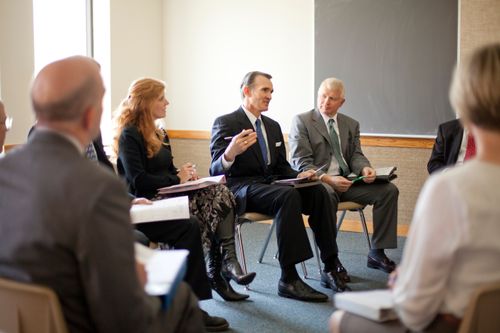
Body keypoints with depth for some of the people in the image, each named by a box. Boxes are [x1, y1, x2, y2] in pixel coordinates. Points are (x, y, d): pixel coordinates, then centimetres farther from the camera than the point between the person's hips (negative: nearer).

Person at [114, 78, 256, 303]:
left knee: (220, 193, -20)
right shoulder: (129, 135, -7)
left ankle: (226, 260, -28)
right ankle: (217, 271, -23)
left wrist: (184, 174, 3)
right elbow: (138, 180, -16)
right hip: (148, 202, -8)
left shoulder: (158, 134, 22)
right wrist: (177, 179, -10)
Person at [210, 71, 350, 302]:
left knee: (318, 191, -19)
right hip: (241, 190, -7)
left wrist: (299, 175, 0)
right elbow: (216, 171, -12)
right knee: (288, 195, -34)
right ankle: (288, 279, -34)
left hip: (270, 185, 7)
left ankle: (330, 267, -15)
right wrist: (230, 154, -35)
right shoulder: (225, 124, -4)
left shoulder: (273, 126, 19)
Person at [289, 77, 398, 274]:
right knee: (326, 195, -40)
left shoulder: (351, 124, 18)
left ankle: (376, 253, -7)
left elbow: (356, 155, 12)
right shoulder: (301, 121, 1)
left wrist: (365, 169, -14)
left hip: (346, 181, 6)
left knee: (388, 190, -13)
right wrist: (327, 179, -23)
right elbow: (301, 162, -8)